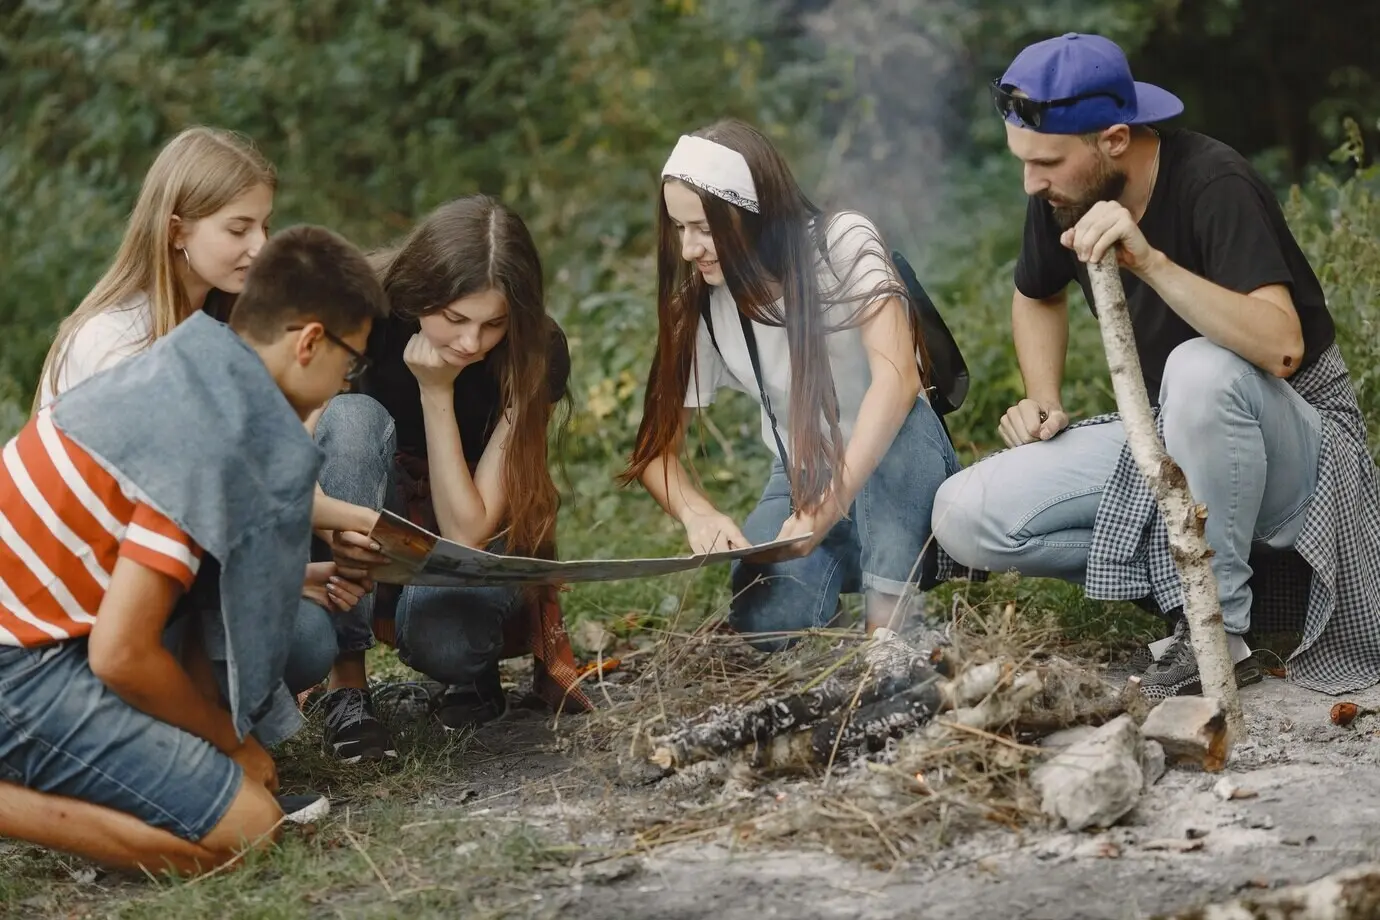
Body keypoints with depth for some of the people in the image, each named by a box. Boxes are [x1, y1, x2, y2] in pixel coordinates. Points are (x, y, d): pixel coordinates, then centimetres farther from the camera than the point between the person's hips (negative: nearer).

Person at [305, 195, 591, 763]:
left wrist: (437, 392, -30)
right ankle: (345, 685, -27)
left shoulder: (537, 354, -20)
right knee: (353, 417, -30)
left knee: (438, 631, -38)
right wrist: (340, 517, -45)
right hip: (362, 560, 2)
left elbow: (466, 534, -24)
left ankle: (475, 670, 3)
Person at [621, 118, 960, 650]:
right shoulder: (700, 307, -6)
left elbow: (898, 378, -32)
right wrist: (697, 514, -27)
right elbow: (656, 448, -4)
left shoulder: (844, 246, -19)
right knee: (765, 622, -27)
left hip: (893, 471, -2)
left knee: (903, 423, -38)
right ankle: (841, 563, 6)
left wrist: (829, 507, -42)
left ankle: (887, 626, -26)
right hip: (800, 481, 2)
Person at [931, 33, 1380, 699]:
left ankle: (1219, 629, -24)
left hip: (1295, 436, -6)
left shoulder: (1214, 185, -24)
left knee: (1202, 369, -42)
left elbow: (1281, 348, -38)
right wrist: (1042, 400, 2)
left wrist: (1151, 262, -44)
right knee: (964, 517, -13)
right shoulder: (1060, 197, -4)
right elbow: (1037, 298, 19)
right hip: (1168, 439, 6)